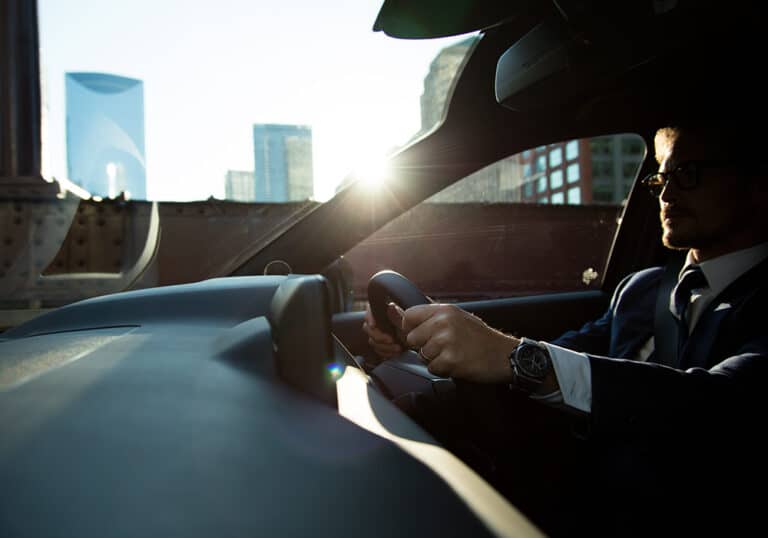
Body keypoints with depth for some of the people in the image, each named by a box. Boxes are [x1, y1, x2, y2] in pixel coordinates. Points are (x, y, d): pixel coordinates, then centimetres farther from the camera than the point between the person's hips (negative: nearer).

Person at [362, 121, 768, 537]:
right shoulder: (640, 288, 13)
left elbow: (726, 405, -27)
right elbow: (544, 361, 7)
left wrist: (520, 357, -37)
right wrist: (421, 339, -7)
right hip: (589, 504, 5)